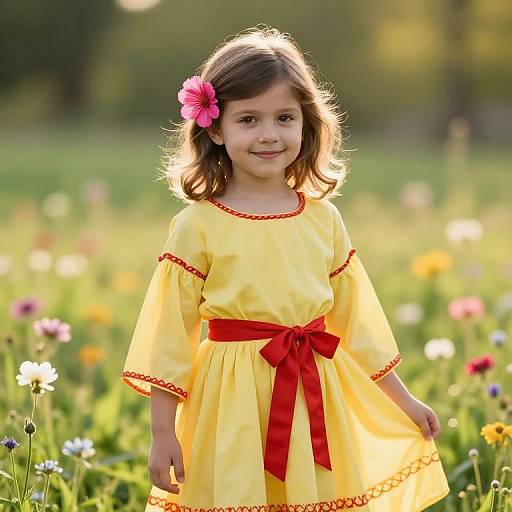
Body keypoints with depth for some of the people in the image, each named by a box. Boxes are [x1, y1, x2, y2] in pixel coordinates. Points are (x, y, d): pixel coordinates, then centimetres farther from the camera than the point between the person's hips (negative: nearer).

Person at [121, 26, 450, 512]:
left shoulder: (323, 220, 6)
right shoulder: (198, 226, -5)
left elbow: (357, 320, 14)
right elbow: (171, 333, -4)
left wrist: (404, 402, 17)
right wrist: (163, 434, -6)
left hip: (314, 399, 3)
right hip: (233, 407, -3)